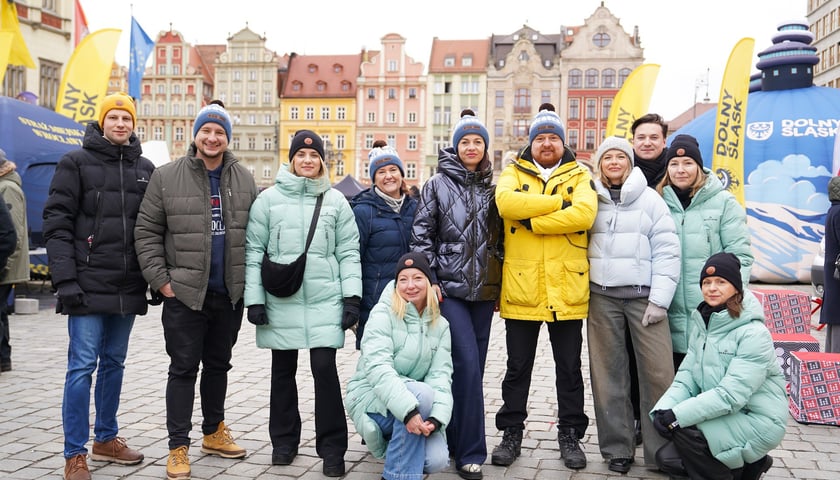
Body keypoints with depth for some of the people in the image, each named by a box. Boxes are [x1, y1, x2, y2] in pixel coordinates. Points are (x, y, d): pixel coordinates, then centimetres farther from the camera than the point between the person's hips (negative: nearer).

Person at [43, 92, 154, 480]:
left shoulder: (145, 168, 12)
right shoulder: (76, 162, -1)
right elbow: (57, 223, -6)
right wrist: (65, 279, -15)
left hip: (128, 287, 4)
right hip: (88, 284, -4)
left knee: (114, 363, 14)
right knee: (83, 366, -4)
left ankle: (106, 440, 27)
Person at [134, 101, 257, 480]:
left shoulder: (244, 180, 5)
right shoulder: (167, 178, -4)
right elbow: (147, 232, -3)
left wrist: (249, 279, 3)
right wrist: (160, 279, -9)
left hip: (230, 294, 4)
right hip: (184, 293, -3)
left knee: (218, 365, 16)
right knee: (184, 369, 2)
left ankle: (214, 433, 32)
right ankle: (178, 448, 11)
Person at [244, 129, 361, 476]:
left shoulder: (336, 201, 6)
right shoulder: (269, 198, 3)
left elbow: (348, 252, 5)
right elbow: (254, 250, 2)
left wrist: (352, 296, -3)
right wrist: (254, 298, -4)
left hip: (324, 301, -1)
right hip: (281, 301, 1)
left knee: (325, 369, -6)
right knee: (283, 371, 11)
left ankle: (332, 448, 6)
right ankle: (284, 441, 28)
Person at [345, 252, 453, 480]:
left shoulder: (440, 325, 3)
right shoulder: (383, 314, -12)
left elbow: (441, 376, -7)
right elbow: (377, 367, -25)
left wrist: (436, 417, -27)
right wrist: (408, 409, -38)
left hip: (417, 403, 4)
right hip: (372, 399, -4)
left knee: (436, 461, -21)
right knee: (422, 393, -33)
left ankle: (395, 445, 13)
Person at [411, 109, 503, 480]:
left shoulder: (492, 188, 12)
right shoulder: (438, 184, 1)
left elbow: (500, 237, 16)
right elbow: (421, 235, -2)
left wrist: (500, 283, 12)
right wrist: (428, 280, -9)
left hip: (484, 289, 5)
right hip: (449, 288, -4)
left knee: (473, 367, 8)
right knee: (467, 365, -12)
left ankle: (457, 439, 23)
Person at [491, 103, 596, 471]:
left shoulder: (579, 176, 6)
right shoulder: (513, 173, 7)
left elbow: (584, 214, -15)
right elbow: (506, 203, -16)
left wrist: (532, 221, -17)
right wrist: (557, 202, -17)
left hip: (566, 290, 0)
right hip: (521, 289, 0)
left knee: (569, 368, 11)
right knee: (517, 367, 11)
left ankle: (570, 434, 25)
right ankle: (511, 433, 24)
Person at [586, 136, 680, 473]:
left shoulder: (649, 198, 4)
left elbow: (667, 250, -1)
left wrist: (659, 299, -8)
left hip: (643, 295, -1)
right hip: (602, 297, 2)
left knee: (658, 372, -5)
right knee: (608, 375, 5)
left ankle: (663, 450, 7)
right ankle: (617, 448, 16)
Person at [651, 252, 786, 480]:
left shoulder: (754, 333, -18)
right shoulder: (700, 324, 5)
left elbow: (731, 394, -25)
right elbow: (687, 377, 1)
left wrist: (678, 415, -28)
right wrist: (663, 409, -18)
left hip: (758, 421, -7)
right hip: (723, 417, 7)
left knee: (685, 429, -27)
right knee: (666, 458, -4)